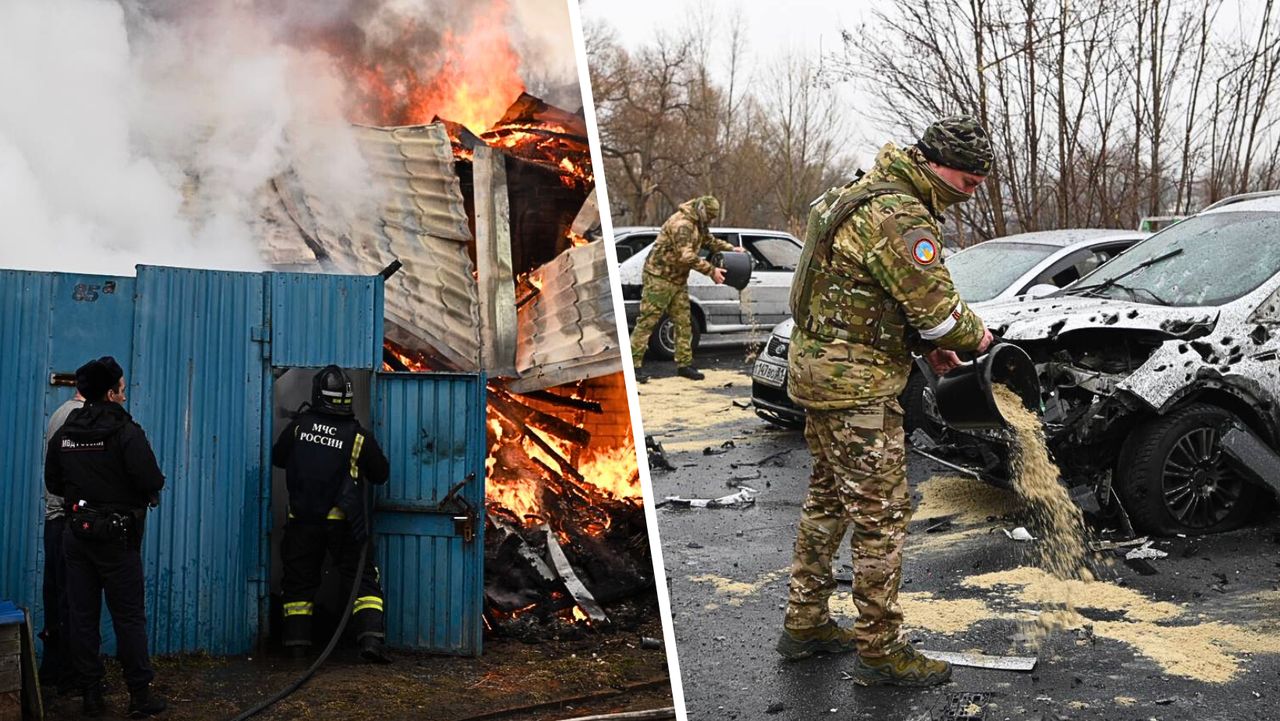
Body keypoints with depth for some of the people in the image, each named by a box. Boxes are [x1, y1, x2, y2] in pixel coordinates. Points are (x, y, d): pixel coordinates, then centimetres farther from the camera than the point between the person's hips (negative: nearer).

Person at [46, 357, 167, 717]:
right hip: (117, 535, -5)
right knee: (129, 616, 1)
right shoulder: (126, 432, -14)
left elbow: (53, 484, 11)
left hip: (77, 534, 5)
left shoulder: (64, 434, 4)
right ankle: (140, 695, 5)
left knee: (82, 616, 10)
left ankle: (91, 695, 15)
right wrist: (148, 491, 2)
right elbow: (151, 481, -20)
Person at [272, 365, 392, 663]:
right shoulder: (358, 436, -9)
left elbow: (277, 458, 13)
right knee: (364, 580, 3)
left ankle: (297, 643, 14)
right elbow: (381, 473, 3)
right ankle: (370, 639, -10)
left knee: (299, 581, 15)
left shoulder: (298, 426, -3)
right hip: (342, 523, -2)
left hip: (302, 520, 2)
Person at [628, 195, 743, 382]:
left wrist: (731, 248, 11)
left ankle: (684, 364, 15)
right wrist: (711, 271, -24)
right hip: (659, 277, -10)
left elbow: (710, 241, 27)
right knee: (648, 321, -8)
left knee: (683, 322, 9)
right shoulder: (681, 224, -21)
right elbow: (686, 256, -28)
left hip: (678, 279, 10)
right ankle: (633, 364, -6)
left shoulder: (698, 224, 12)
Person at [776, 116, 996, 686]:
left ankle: (804, 624, 28)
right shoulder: (899, 217, -20)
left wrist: (925, 344, 11)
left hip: (818, 367, 11)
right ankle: (879, 651, 8)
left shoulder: (869, 193, 14)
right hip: (857, 383, -11)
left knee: (829, 499, 18)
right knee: (882, 515, -2)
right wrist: (974, 335, 0)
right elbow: (936, 305, -21)